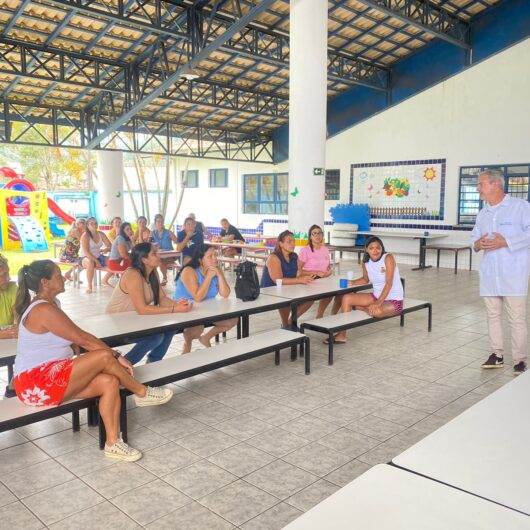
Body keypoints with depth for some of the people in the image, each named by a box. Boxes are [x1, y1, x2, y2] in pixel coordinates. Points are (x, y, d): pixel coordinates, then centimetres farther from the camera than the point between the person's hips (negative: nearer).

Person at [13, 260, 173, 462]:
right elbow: (82, 338, -18)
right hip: (36, 383, -10)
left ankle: (113, 443, -7)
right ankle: (143, 393, 1)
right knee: (104, 357, -21)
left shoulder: (44, 306, 14)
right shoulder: (44, 310, -19)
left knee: (110, 382, -9)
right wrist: (116, 355, -9)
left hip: (48, 377, 10)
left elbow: (75, 339, 12)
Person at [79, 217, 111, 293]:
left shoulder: (101, 234, 3)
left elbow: (109, 246, 4)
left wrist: (107, 249, -20)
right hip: (85, 258, -6)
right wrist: (96, 261, -28)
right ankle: (89, 286, -26)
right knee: (90, 263, -41)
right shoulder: (85, 236, -13)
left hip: (98, 257, 6)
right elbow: (86, 252, -21)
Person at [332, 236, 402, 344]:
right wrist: (352, 283, -4)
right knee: (347, 298, -5)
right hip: (376, 296, 7)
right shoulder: (366, 262, 0)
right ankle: (341, 335, -4)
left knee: (377, 311, -39)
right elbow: (365, 279, 17)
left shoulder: (388, 258, -18)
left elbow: (389, 283, -23)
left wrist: (378, 303, -33)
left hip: (394, 300, -7)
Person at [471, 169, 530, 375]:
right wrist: (477, 244, -5)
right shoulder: (483, 213, 16)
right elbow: (474, 236, 18)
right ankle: (496, 355, 23)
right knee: (493, 315, 12)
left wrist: (506, 242, -20)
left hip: (513, 274, -6)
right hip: (489, 274, 6)